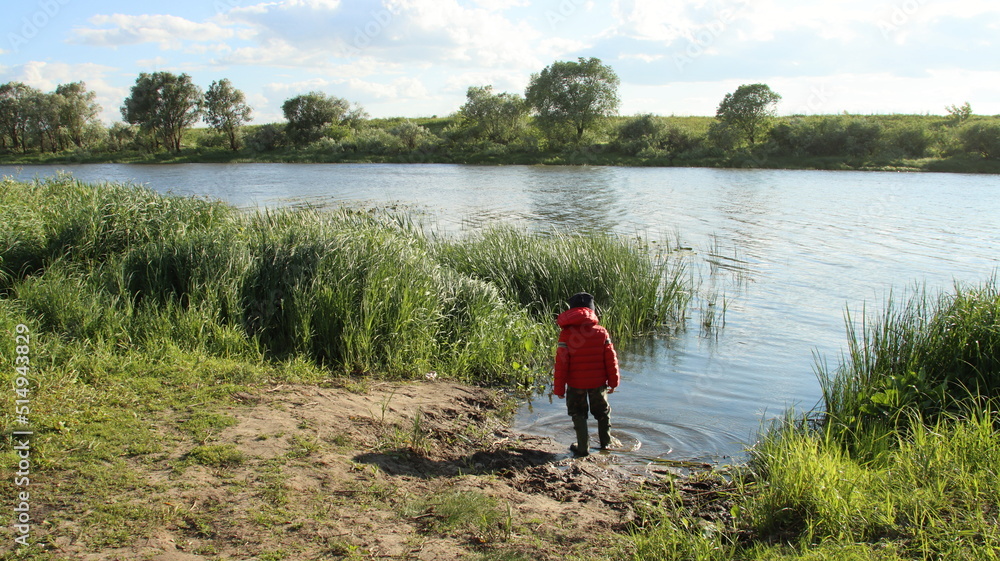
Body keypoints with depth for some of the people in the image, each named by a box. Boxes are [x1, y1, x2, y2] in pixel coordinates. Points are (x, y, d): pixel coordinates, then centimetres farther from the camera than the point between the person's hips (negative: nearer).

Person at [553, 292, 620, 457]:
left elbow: (561, 363, -11)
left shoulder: (566, 333, -10)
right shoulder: (601, 332, -4)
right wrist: (613, 381, 9)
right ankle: (605, 443, 34)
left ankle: (583, 448, 11)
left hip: (576, 383, -2)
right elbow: (610, 359, -2)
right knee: (602, 412, 22)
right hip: (598, 382, 2)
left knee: (578, 414, 14)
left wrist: (559, 388, -4)